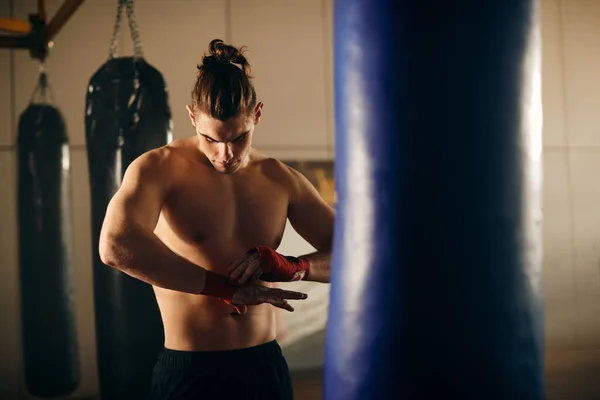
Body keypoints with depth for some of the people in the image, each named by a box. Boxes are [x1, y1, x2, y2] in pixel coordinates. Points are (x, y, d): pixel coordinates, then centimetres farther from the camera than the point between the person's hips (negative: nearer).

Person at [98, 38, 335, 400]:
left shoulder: (282, 180, 3)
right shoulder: (159, 168, -9)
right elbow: (116, 245, -29)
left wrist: (294, 267, -17)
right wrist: (225, 287, -24)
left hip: (265, 368, 4)